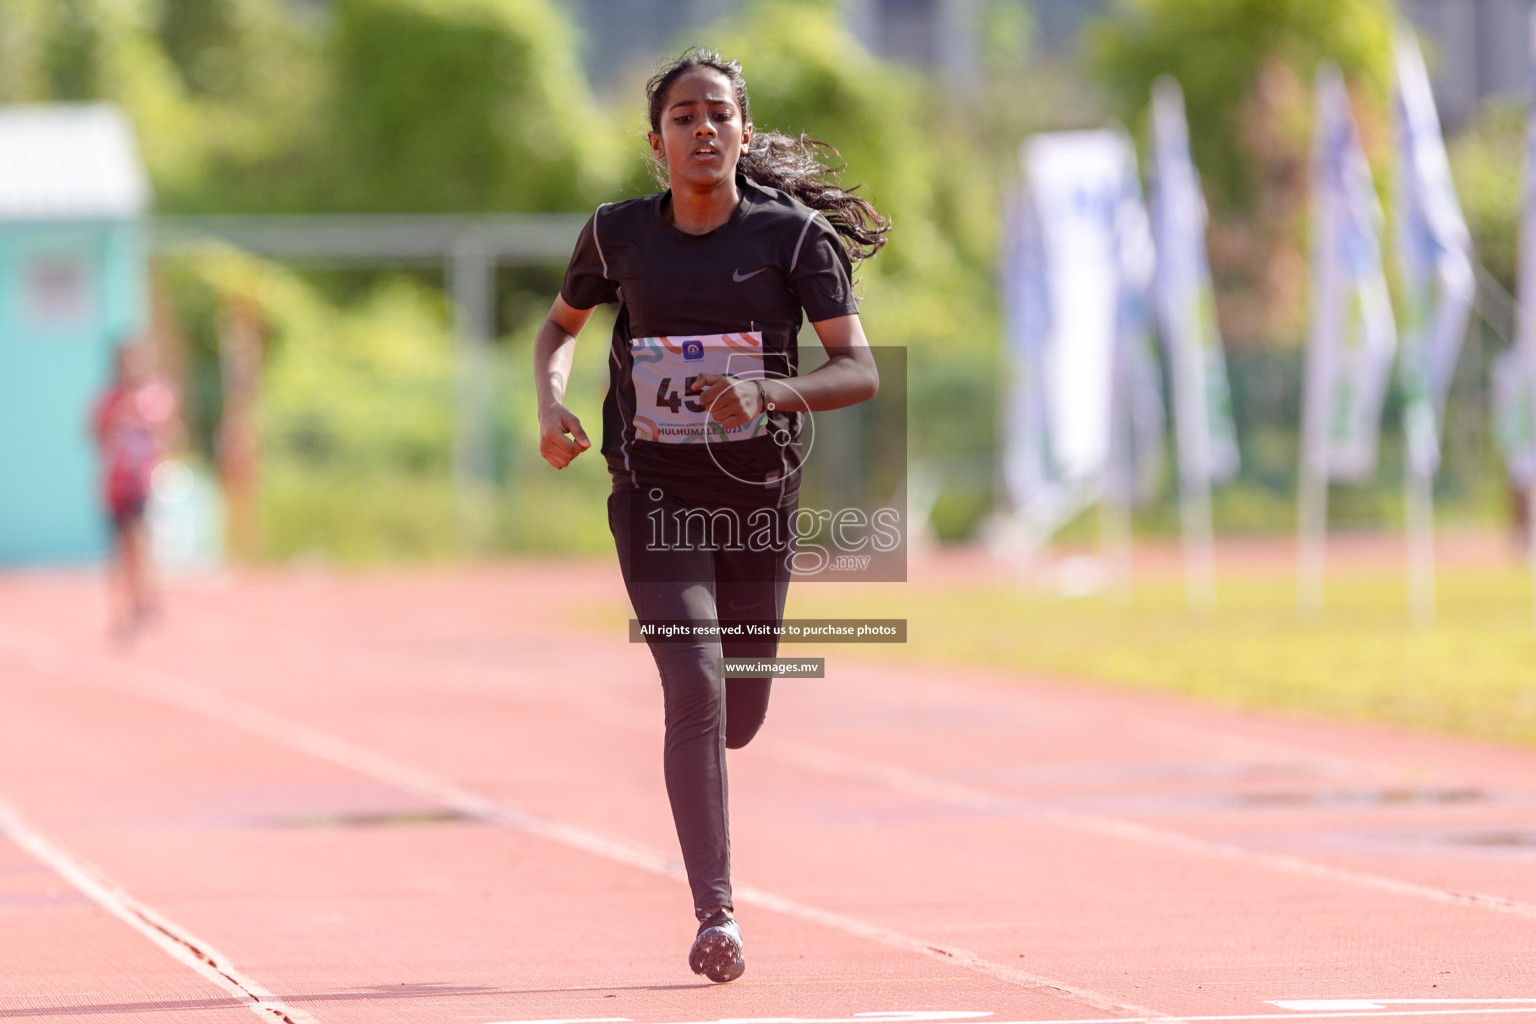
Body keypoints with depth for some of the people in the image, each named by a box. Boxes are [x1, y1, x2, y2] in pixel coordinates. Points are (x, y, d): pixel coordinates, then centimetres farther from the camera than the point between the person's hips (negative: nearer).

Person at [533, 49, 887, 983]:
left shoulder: (793, 234, -8)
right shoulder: (619, 235, -2)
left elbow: (861, 370, -13)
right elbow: (562, 324, 16)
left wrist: (769, 393, -31)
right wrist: (552, 404, -4)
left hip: (759, 496, 1)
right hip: (655, 495, -1)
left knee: (740, 716, 12)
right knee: (697, 688, -18)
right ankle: (716, 914, -18)